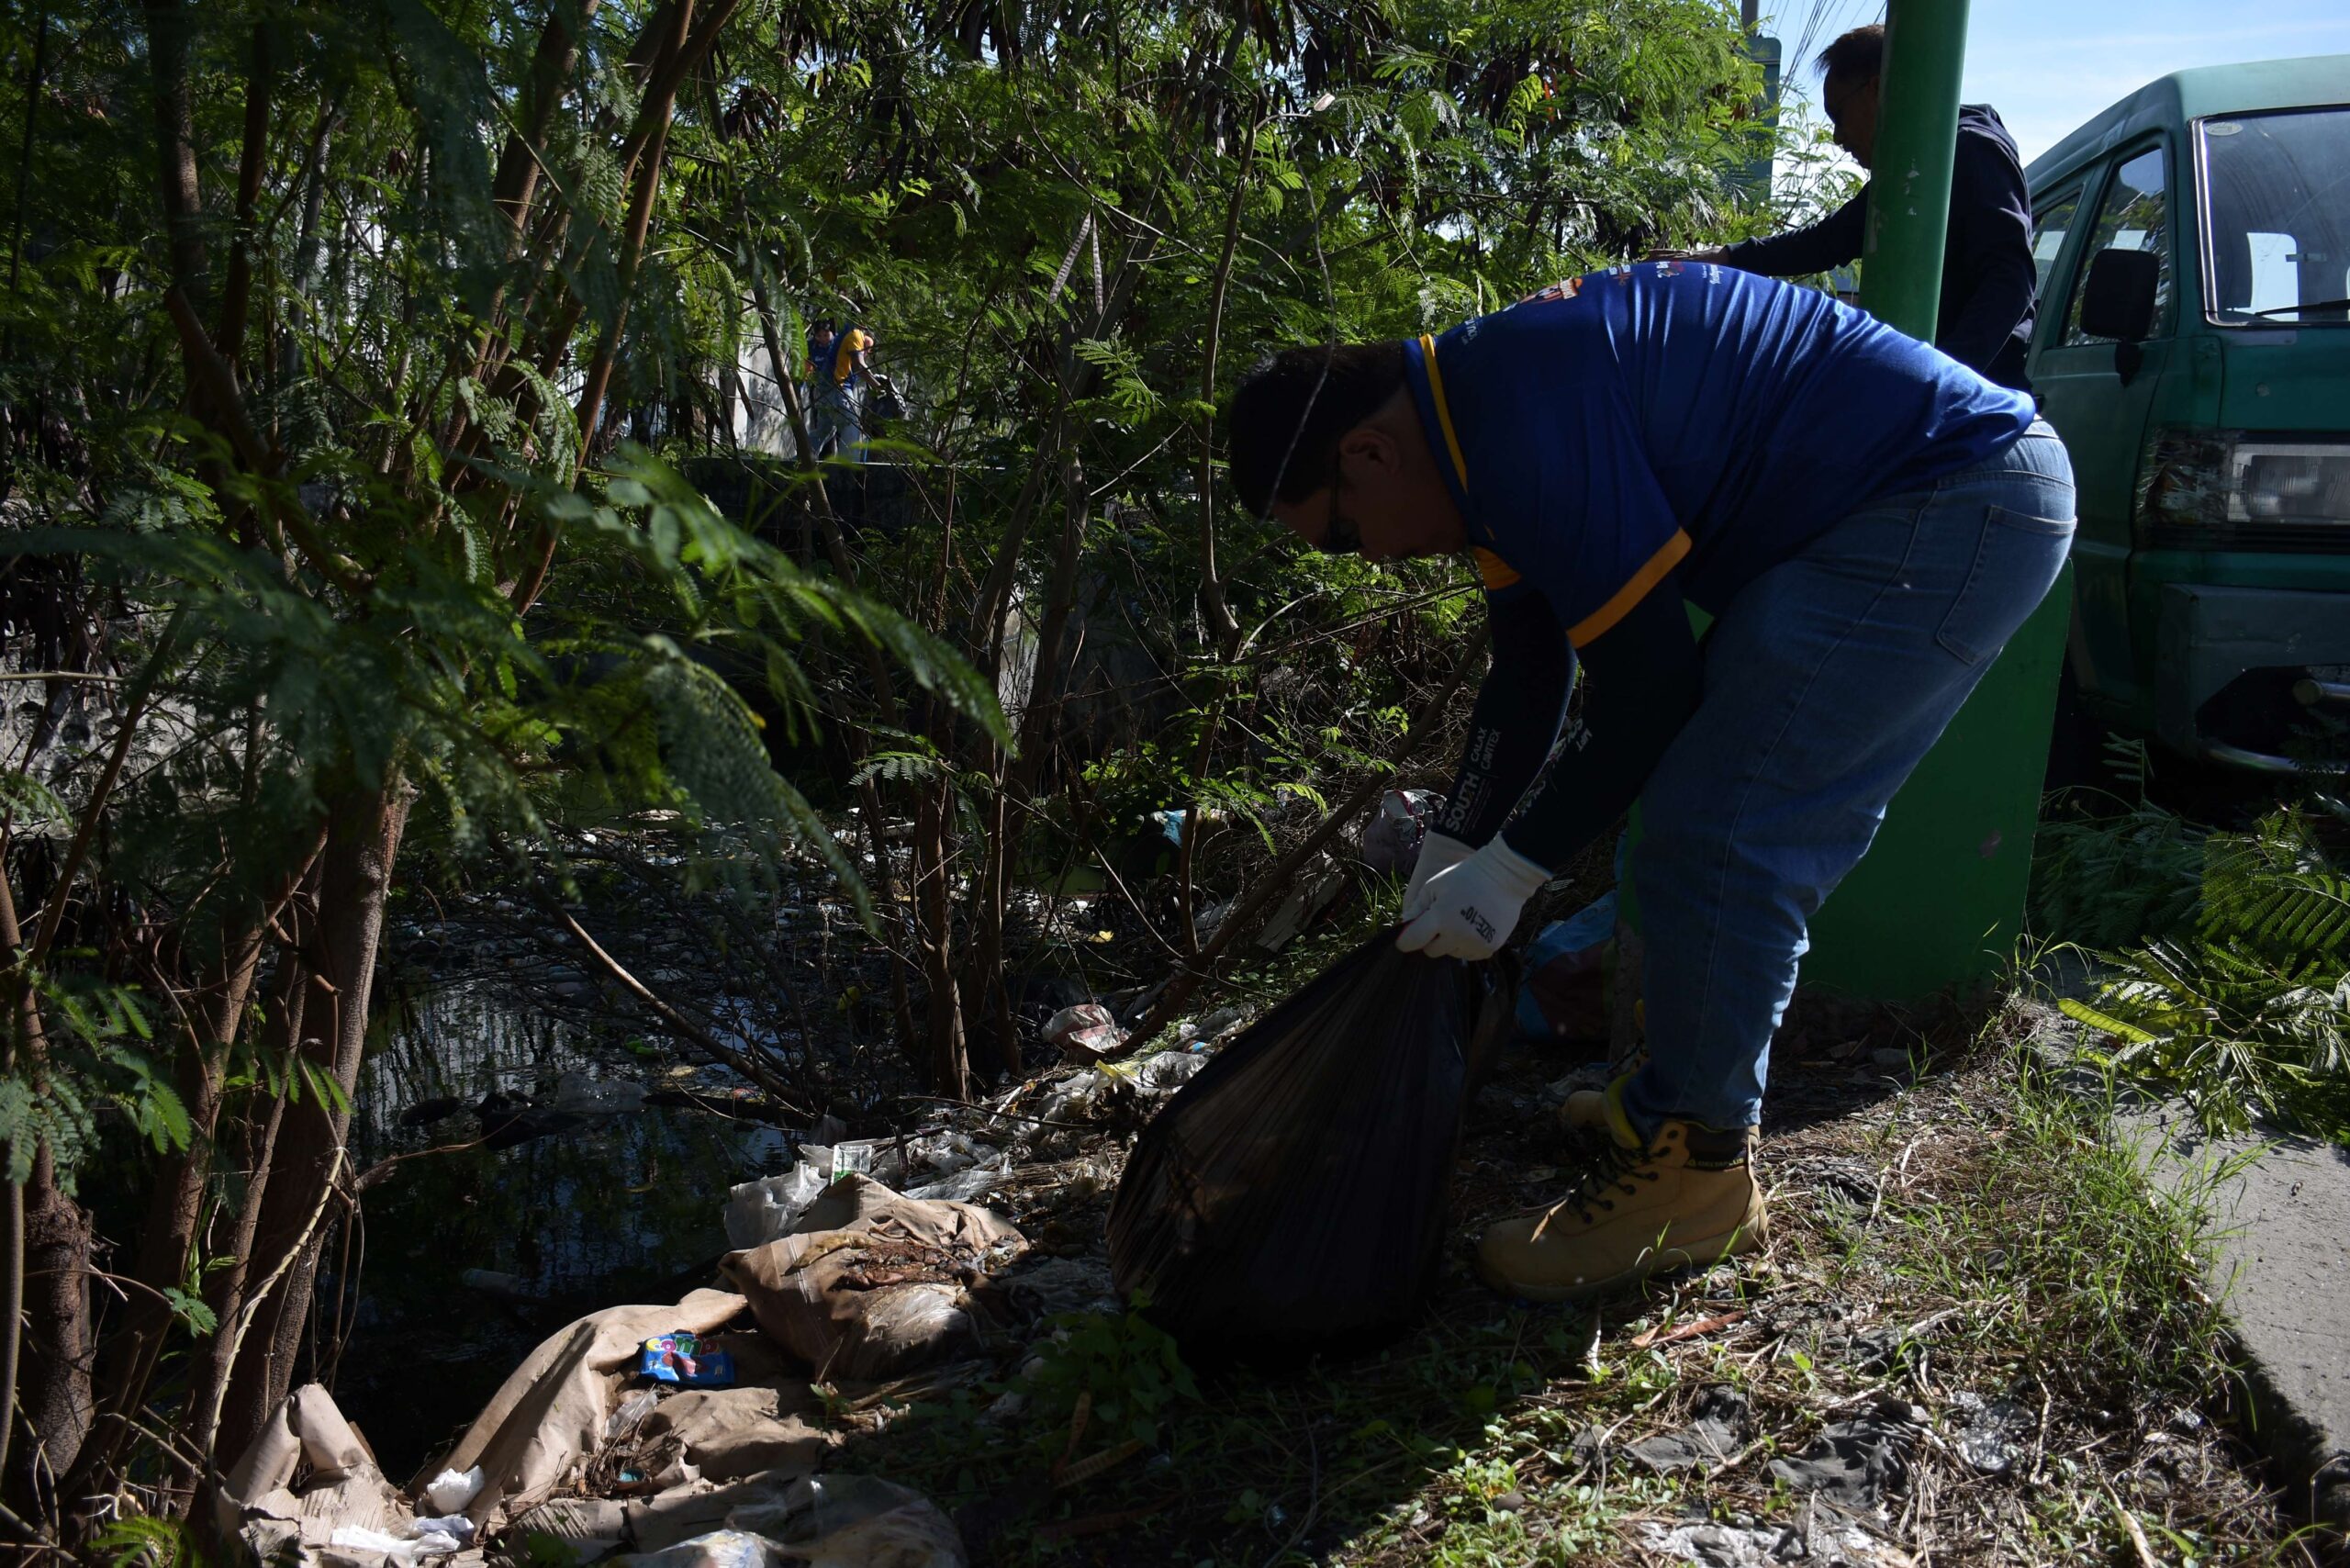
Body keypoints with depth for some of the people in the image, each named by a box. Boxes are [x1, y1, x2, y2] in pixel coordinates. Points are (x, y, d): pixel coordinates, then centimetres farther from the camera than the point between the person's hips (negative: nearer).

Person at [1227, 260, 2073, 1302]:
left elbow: (1648, 689, -19)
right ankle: (1686, 1092, 28)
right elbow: (1527, 680, 16)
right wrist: (1450, 858, 16)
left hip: (1952, 506, -11)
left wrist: (1511, 869, -8)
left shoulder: (1525, 417, -24)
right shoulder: (1484, 407, 10)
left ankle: (1693, 1170, 2)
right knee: (1761, 828, 15)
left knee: (1712, 836, -11)